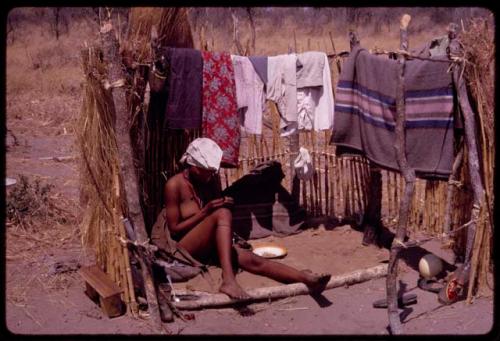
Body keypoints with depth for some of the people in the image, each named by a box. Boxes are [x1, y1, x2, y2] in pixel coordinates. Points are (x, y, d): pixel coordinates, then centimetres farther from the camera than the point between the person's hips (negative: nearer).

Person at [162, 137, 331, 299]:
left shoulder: (212, 181, 7)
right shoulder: (174, 185, -11)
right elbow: (174, 229, -12)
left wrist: (224, 205, -5)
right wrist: (205, 212, -21)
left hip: (211, 247, 6)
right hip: (185, 249, -6)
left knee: (252, 260, -21)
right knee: (222, 214, -32)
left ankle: (306, 278, -38)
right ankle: (228, 280, -46)